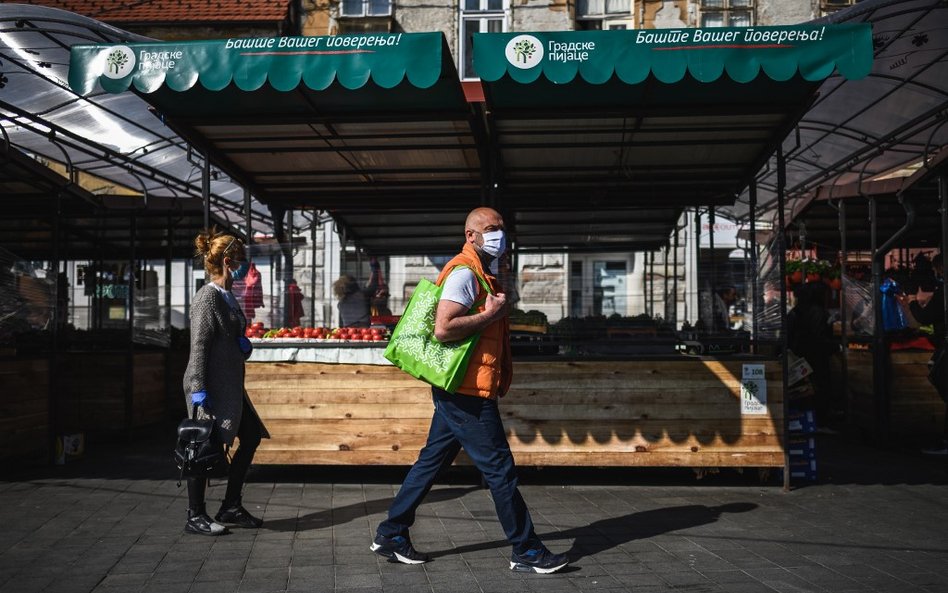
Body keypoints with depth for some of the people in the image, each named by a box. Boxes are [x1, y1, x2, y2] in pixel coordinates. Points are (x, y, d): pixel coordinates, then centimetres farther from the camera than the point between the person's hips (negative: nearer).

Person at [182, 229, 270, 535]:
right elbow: (198, 346, -18)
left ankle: (231, 507, 20)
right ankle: (195, 516, 8)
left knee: (251, 437, 12)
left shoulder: (227, 297, 15)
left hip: (230, 384, 10)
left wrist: (244, 346, 3)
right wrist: (199, 390, -22)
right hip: (212, 387, -10)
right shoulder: (208, 297, -13)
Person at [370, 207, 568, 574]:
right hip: (468, 393, -10)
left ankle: (391, 535, 22)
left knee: (431, 462, 14)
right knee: (499, 469, -3)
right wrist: (491, 314, -19)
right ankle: (526, 551, 7)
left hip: (456, 392, 10)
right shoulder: (464, 273, -15)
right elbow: (443, 329, -25)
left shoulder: (482, 274, 18)